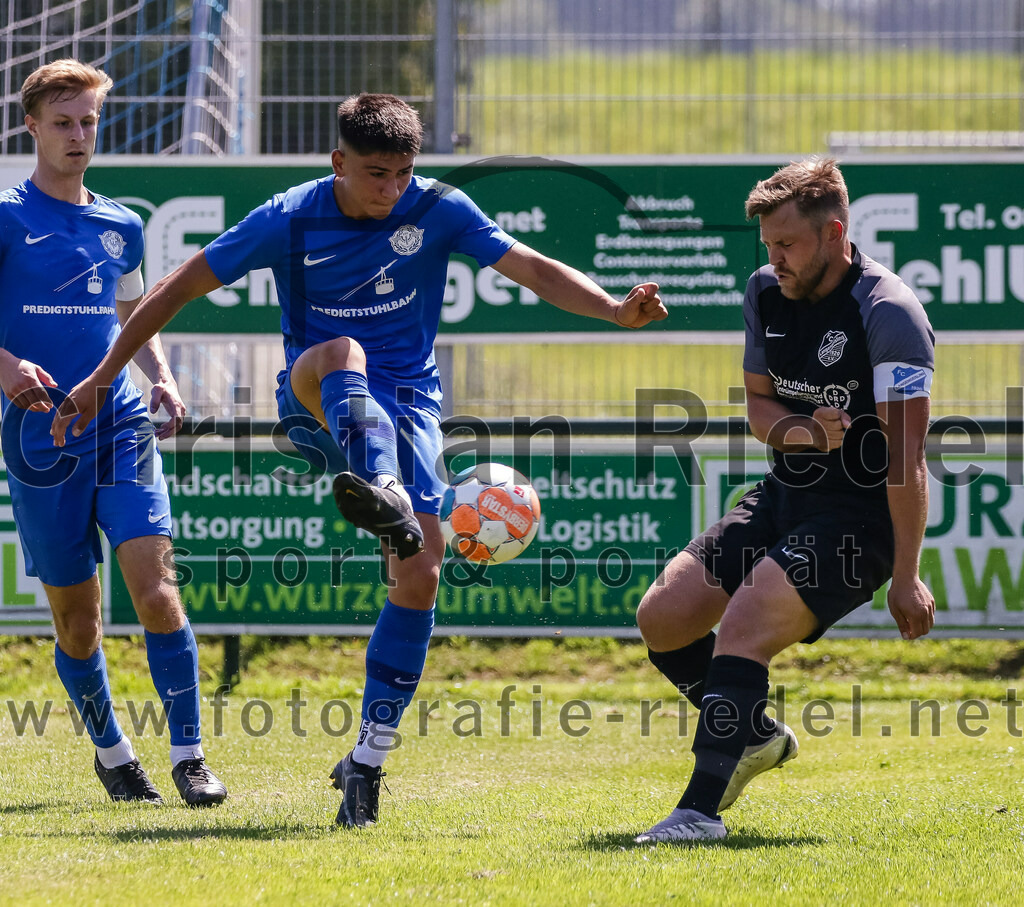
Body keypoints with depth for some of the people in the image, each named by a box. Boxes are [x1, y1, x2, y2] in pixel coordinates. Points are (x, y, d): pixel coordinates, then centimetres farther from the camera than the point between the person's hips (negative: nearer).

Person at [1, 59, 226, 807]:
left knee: (154, 583, -14)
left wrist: (161, 377, 7)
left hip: (122, 427, 3)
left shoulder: (121, 228, 13)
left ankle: (189, 754, -10)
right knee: (76, 615, 4)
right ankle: (111, 753, 23)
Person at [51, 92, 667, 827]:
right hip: (317, 406, -2)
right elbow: (183, 287, -1)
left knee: (420, 571, -15)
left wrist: (617, 311, -23)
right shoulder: (291, 221, -7)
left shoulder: (437, 210, -3)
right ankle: (384, 496, -68)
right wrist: (101, 377, -1)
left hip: (405, 401, 2)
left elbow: (534, 270, -6)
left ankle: (370, 757, -5)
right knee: (339, 352, -39)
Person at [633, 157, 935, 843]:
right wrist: (800, 432, -13)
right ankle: (755, 735, 25)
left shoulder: (889, 311, -18)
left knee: (744, 624, -26)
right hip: (786, 496, 8)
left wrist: (905, 575, -21)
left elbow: (906, 454, -19)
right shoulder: (767, 292, 4)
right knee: (663, 616, 0)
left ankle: (703, 808, -27)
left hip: (863, 512, -8)